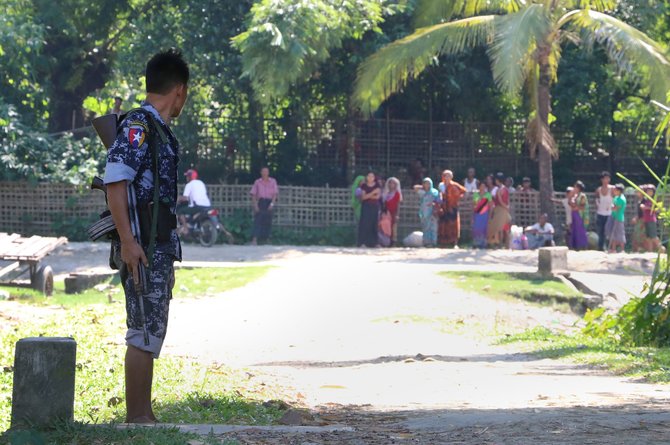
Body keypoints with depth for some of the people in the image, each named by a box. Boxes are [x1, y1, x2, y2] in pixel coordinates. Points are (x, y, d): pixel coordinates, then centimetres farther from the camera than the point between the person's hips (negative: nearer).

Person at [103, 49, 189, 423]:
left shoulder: (159, 129, 17)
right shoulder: (139, 126, -13)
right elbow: (115, 181, -21)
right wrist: (127, 242, -26)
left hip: (161, 247, 10)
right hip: (143, 247, -10)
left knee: (153, 330, 13)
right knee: (145, 332, -7)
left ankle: (145, 416, 19)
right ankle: (136, 419, -4)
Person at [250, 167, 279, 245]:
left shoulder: (273, 181, 5)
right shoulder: (257, 182, 6)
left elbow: (275, 193, 1)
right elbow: (253, 194, 4)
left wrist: (272, 204, -11)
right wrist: (255, 205, -6)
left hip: (269, 203, 1)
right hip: (260, 202, -1)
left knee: (268, 222, 4)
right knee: (258, 220, -11)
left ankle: (266, 238, 15)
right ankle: (254, 239, -18)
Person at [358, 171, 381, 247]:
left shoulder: (377, 185, 4)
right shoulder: (364, 186, 1)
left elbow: (378, 196, -5)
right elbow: (363, 197, -9)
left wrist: (367, 196, -11)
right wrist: (373, 193, -18)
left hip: (375, 207, 2)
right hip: (366, 206, -2)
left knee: (374, 224, -1)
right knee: (364, 223, -9)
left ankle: (374, 242, 2)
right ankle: (362, 242, -11)